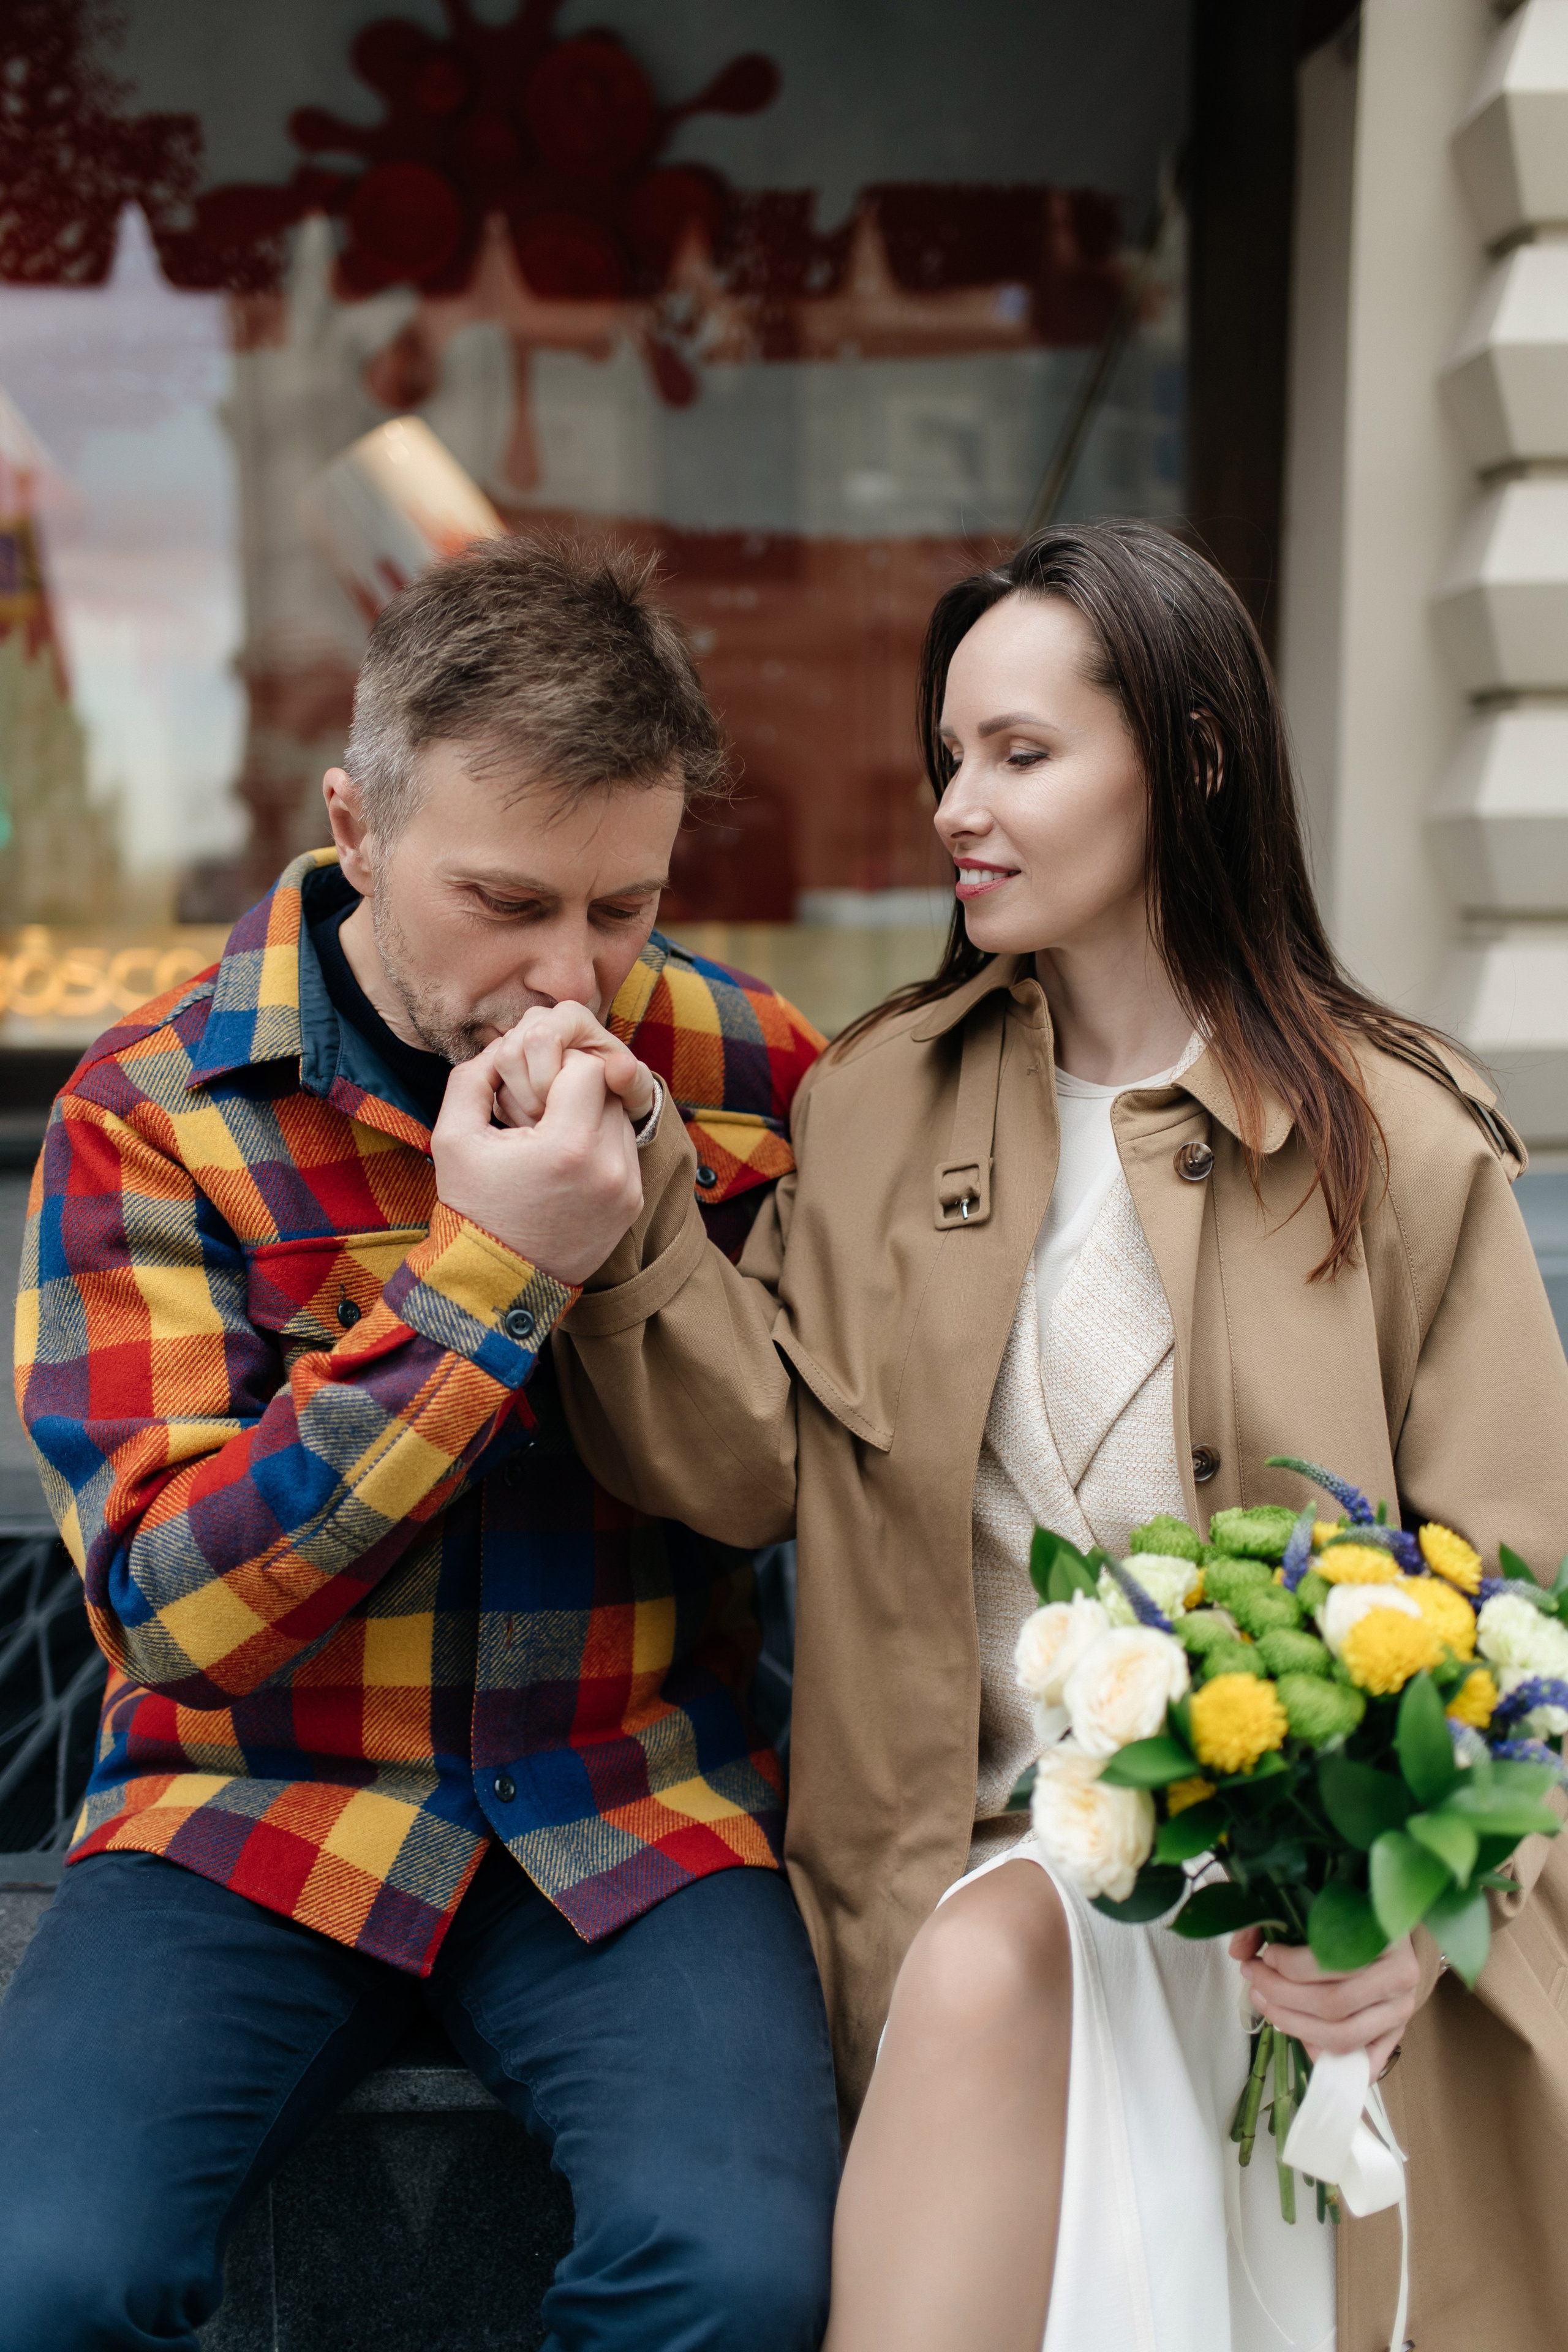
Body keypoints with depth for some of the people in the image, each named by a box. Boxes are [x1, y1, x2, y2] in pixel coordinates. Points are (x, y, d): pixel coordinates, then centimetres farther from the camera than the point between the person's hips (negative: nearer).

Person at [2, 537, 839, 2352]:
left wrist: (647, 1230, -14)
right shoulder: (152, 1111, -6)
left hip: (634, 1805, 1)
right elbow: (174, 1604, -13)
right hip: (257, 1802, 0)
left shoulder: (748, 1074, 0)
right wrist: (486, 1277, -22)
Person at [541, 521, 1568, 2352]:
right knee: (986, 1970, -29)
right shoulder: (881, 1101, 8)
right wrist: (643, 1220, -15)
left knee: (996, 1969, -29)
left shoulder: (1403, 1143, -1)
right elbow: (753, 1470, 0)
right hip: (988, 1847, 3)